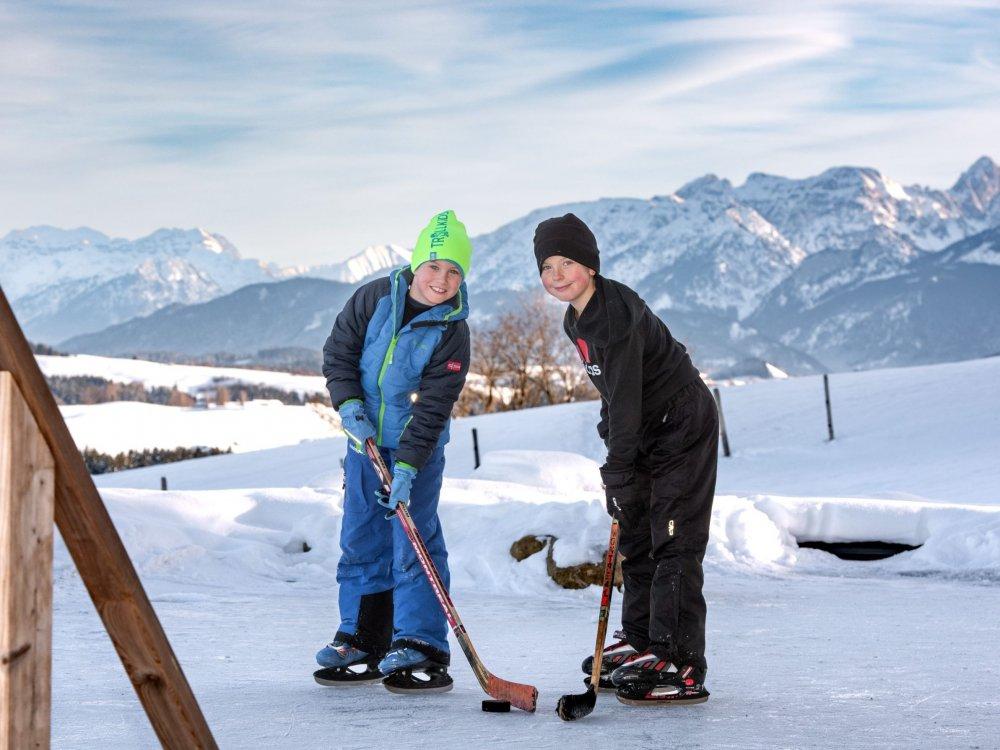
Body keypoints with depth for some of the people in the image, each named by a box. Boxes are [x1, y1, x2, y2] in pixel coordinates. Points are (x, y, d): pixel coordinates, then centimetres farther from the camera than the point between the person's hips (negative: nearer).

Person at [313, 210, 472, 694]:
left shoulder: (452, 333, -15)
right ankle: (361, 641, 18)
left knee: (413, 541, -10)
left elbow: (433, 408, -18)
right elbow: (338, 351, 3)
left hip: (418, 451, -4)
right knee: (360, 540, 8)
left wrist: (407, 467, -25)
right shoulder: (376, 298, -6)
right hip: (364, 438, 4)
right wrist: (349, 404, -13)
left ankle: (422, 648, -7)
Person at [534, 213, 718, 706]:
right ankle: (641, 641, 28)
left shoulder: (616, 315, -25)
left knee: (674, 542, -13)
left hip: (683, 426, -10)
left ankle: (681, 666, -13)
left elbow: (626, 398, -28)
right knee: (636, 536, 16)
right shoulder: (577, 320, 6)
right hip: (648, 431, 10)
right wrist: (611, 430, 11)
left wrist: (619, 471, -27)